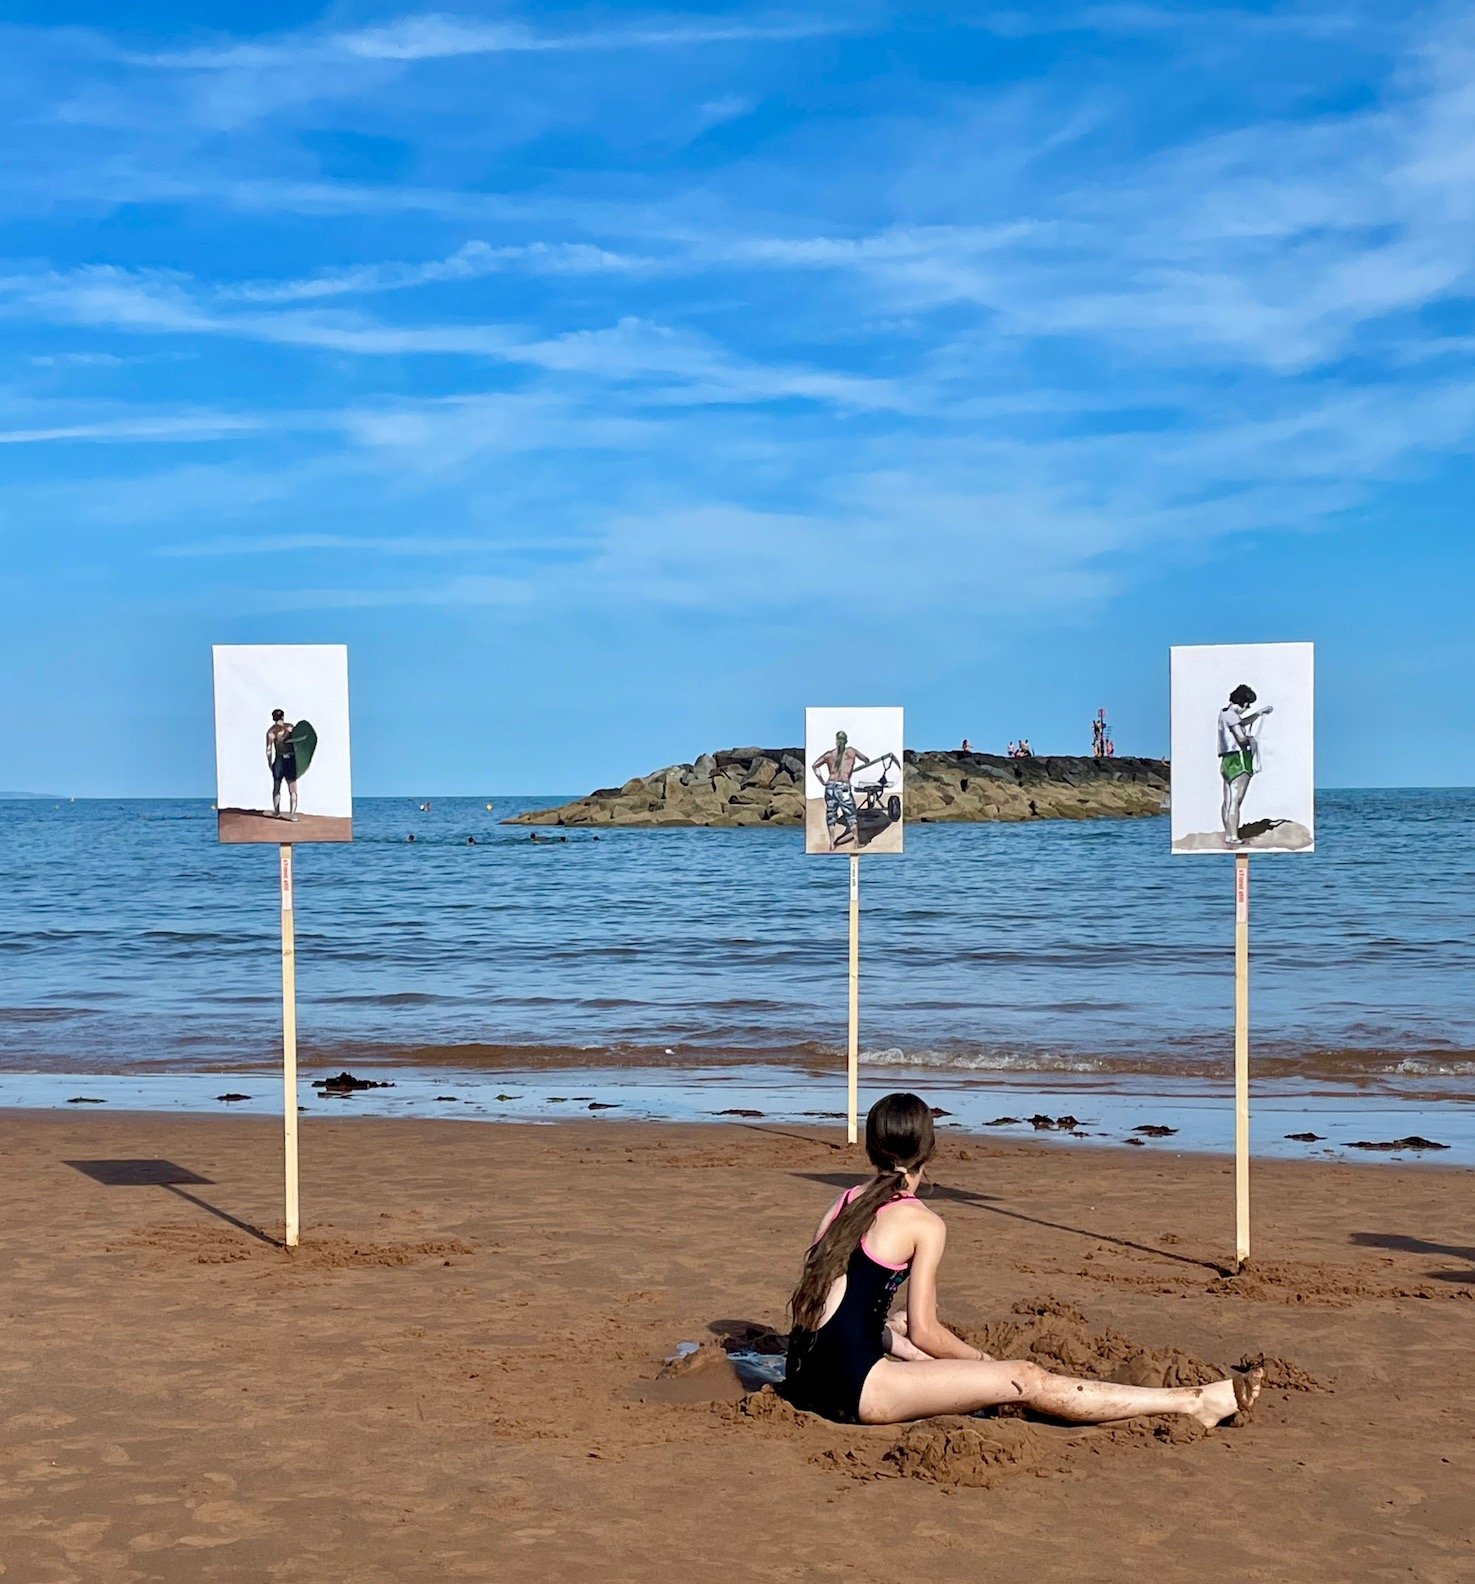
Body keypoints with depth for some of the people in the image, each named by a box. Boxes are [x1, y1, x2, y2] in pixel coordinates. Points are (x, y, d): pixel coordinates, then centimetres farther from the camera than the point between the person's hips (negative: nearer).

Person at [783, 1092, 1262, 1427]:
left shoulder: (843, 1204, 15)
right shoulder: (923, 1223, -5)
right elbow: (924, 1331, -6)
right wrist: (985, 1363, 9)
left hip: (808, 1380, 8)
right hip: (855, 1391, -8)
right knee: (1027, 1381, -5)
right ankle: (1194, 1402, -2)